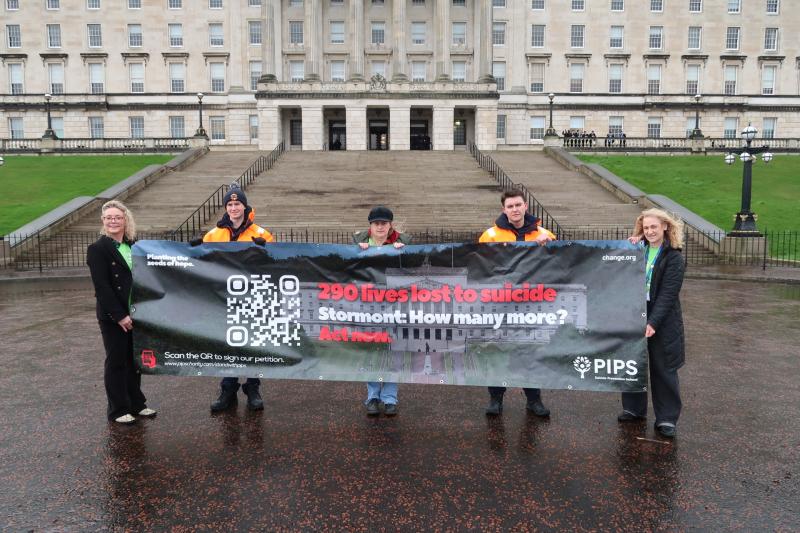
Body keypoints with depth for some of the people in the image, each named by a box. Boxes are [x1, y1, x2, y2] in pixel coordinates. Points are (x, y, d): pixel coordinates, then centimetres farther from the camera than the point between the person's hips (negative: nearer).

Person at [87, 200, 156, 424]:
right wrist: (120, 315, -18)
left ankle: (136, 403, 27)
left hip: (135, 313, 5)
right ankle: (118, 410, 18)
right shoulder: (97, 249, -8)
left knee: (134, 360, 14)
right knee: (116, 362, 6)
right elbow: (101, 287, -14)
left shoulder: (133, 246, 9)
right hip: (112, 317, -5)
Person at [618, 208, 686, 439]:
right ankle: (634, 408, 29)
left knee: (663, 369, 3)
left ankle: (667, 418, 15)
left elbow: (668, 294, -15)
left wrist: (653, 322, -23)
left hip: (662, 320, -5)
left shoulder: (674, 258, -8)